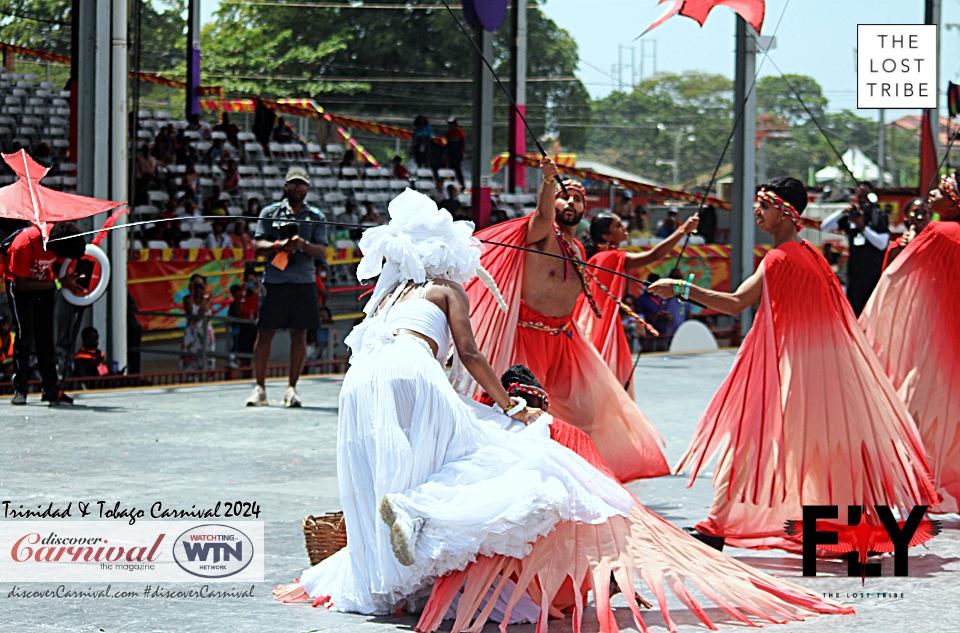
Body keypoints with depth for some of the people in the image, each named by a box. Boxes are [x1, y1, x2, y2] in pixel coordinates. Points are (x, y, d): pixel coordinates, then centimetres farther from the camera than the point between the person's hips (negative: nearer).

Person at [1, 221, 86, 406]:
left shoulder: (62, 239, -21)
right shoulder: (25, 244, -36)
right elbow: (22, 284, -27)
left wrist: (70, 279, -19)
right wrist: (59, 283, -29)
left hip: (45, 283, 4)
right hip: (19, 282, -4)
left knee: (45, 335, 1)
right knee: (24, 333, -13)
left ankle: (51, 389, 2)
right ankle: (19, 389, -8)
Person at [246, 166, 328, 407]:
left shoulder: (316, 216, 12)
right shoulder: (270, 212, 10)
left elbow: (322, 251, 5)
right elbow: (258, 245, 4)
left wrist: (303, 244, -15)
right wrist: (279, 245, -14)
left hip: (304, 281, 1)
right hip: (274, 279, -1)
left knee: (299, 335, 0)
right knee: (265, 333, -3)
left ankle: (291, 388, 7)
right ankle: (259, 388, 5)